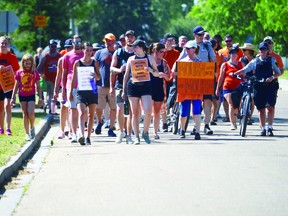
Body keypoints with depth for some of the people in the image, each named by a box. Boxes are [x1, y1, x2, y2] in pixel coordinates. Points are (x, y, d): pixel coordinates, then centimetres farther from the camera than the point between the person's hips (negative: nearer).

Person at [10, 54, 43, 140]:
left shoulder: (35, 73, -1)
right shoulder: (19, 73, 1)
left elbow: (38, 86, 5)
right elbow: (16, 86, 7)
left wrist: (40, 98, 2)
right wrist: (13, 98, 4)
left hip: (31, 95, -1)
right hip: (22, 96, 1)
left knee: (31, 113, -16)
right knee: (25, 114, 3)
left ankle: (32, 127, 11)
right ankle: (27, 134, 10)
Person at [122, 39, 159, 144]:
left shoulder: (150, 58, 8)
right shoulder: (131, 59, 10)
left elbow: (157, 74, 11)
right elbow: (126, 75, 14)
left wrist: (151, 70, -11)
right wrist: (124, 90, 11)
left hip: (146, 86, -1)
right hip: (133, 86, 1)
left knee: (148, 111, -15)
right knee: (135, 113, 2)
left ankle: (145, 132, 8)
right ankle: (137, 137, 9)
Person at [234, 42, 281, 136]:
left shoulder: (272, 60, 7)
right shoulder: (255, 61, 9)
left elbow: (278, 72, 6)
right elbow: (245, 70, 5)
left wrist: (272, 77, -13)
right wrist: (234, 73, -8)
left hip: (270, 87, -1)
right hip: (258, 87, 1)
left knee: (270, 107, -12)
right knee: (261, 109, 4)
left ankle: (270, 128, -5)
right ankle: (263, 129, 12)